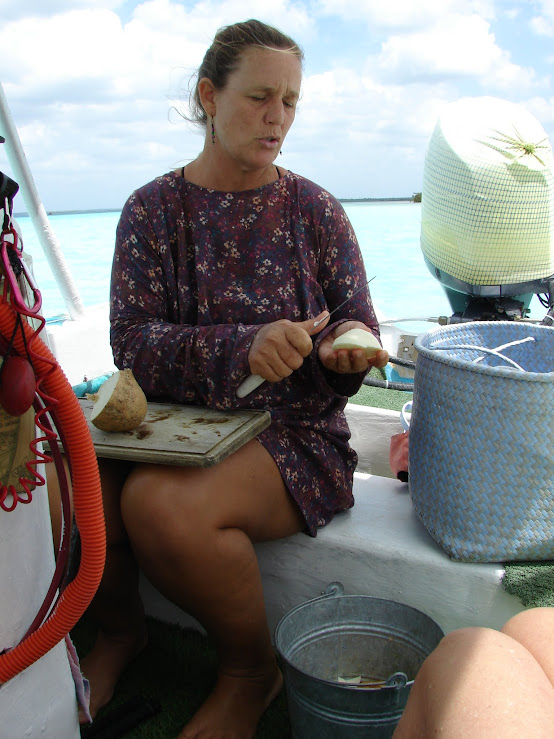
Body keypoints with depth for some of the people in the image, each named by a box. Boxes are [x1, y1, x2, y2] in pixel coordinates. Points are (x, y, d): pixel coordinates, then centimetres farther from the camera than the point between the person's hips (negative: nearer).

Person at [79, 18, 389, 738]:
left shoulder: (313, 208, 2)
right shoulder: (152, 208, 3)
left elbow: (358, 324, 6)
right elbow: (132, 339, -9)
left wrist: (345, 352, -19)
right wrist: (243, 348, -26)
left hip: (292, 429, -2)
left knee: (162, 503, -30)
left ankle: (252, 670, 1)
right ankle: (118, 630, 11)